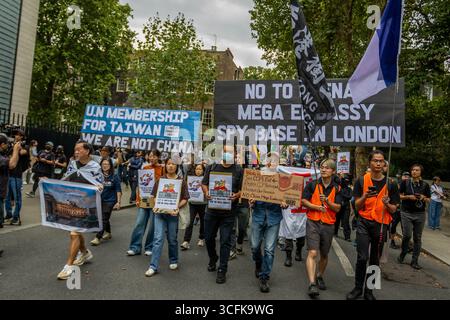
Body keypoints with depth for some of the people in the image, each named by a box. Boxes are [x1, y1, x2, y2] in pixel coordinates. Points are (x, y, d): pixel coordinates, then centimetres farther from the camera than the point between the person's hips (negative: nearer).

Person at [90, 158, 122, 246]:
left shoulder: (114, 176, -6)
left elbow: (118, 190, -5)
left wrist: (118, 202, -8)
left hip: (109, 200, -4)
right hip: (99, 199, 4)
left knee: (103, 219, -6)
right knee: (105, 218, 17)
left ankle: (98, 238, -1)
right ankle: (108, 233, 36)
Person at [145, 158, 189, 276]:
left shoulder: (181, 181, 1)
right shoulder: (160, 180, 6)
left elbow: (185, 198, -1)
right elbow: (154, 196, 11)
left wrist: (178, 207, -16)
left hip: (173, 213, -1)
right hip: (160, 213, 1)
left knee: (172, 239, 11)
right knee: (158, 239, -4)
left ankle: (173, 261, 31)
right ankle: (153, 266, 2)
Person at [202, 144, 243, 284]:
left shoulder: (239, 170, -1)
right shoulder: (212, 167, 4)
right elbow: (204, 183, 8)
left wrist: (236, 195, -21)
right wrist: (206, 193, -11)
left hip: (229, 211, -2)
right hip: (212, 209, 3)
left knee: (225, 241, 2)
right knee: (209, 237, 14)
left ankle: (222, 270, 15)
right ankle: (213, 259, 42)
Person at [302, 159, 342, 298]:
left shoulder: (337, 188, 4)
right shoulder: (312, 184, 1)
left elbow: (337, 208, -2)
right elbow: (303, 200, 0)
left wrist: (327, 201, -19)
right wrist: (317, 207, -13)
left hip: (328, 225, 3)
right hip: (313, 223, -2)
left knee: (324, 255, 16)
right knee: (312, 253, -14)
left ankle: (319, 276, 39)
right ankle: (312, 284, -16)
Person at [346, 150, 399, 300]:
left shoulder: (390, 183, 1)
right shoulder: (361, 181, -2)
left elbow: (393, 209, 4)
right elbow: (357, 206, -2)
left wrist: (387, 204, -18)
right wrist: (365, 196, -22)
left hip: (381, 224, 2)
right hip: (364, 223, -1)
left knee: (375, 260, 10)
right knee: (362, 257, -8)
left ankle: (368, 290, 25)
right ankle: (358, 288, 11)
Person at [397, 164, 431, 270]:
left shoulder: (425, 185, 5)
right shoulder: (405, 183, 1)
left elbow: (429, 200, 9)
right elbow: (399, 196, 3)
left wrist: (423, 198, -12)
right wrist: (409, 197, -14)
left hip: (420, 214, 2)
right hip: (407, 213, -2)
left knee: (417, 238, 4)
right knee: (407, 235, -8)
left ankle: (415, 261, 13)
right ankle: (402, 255, 17)